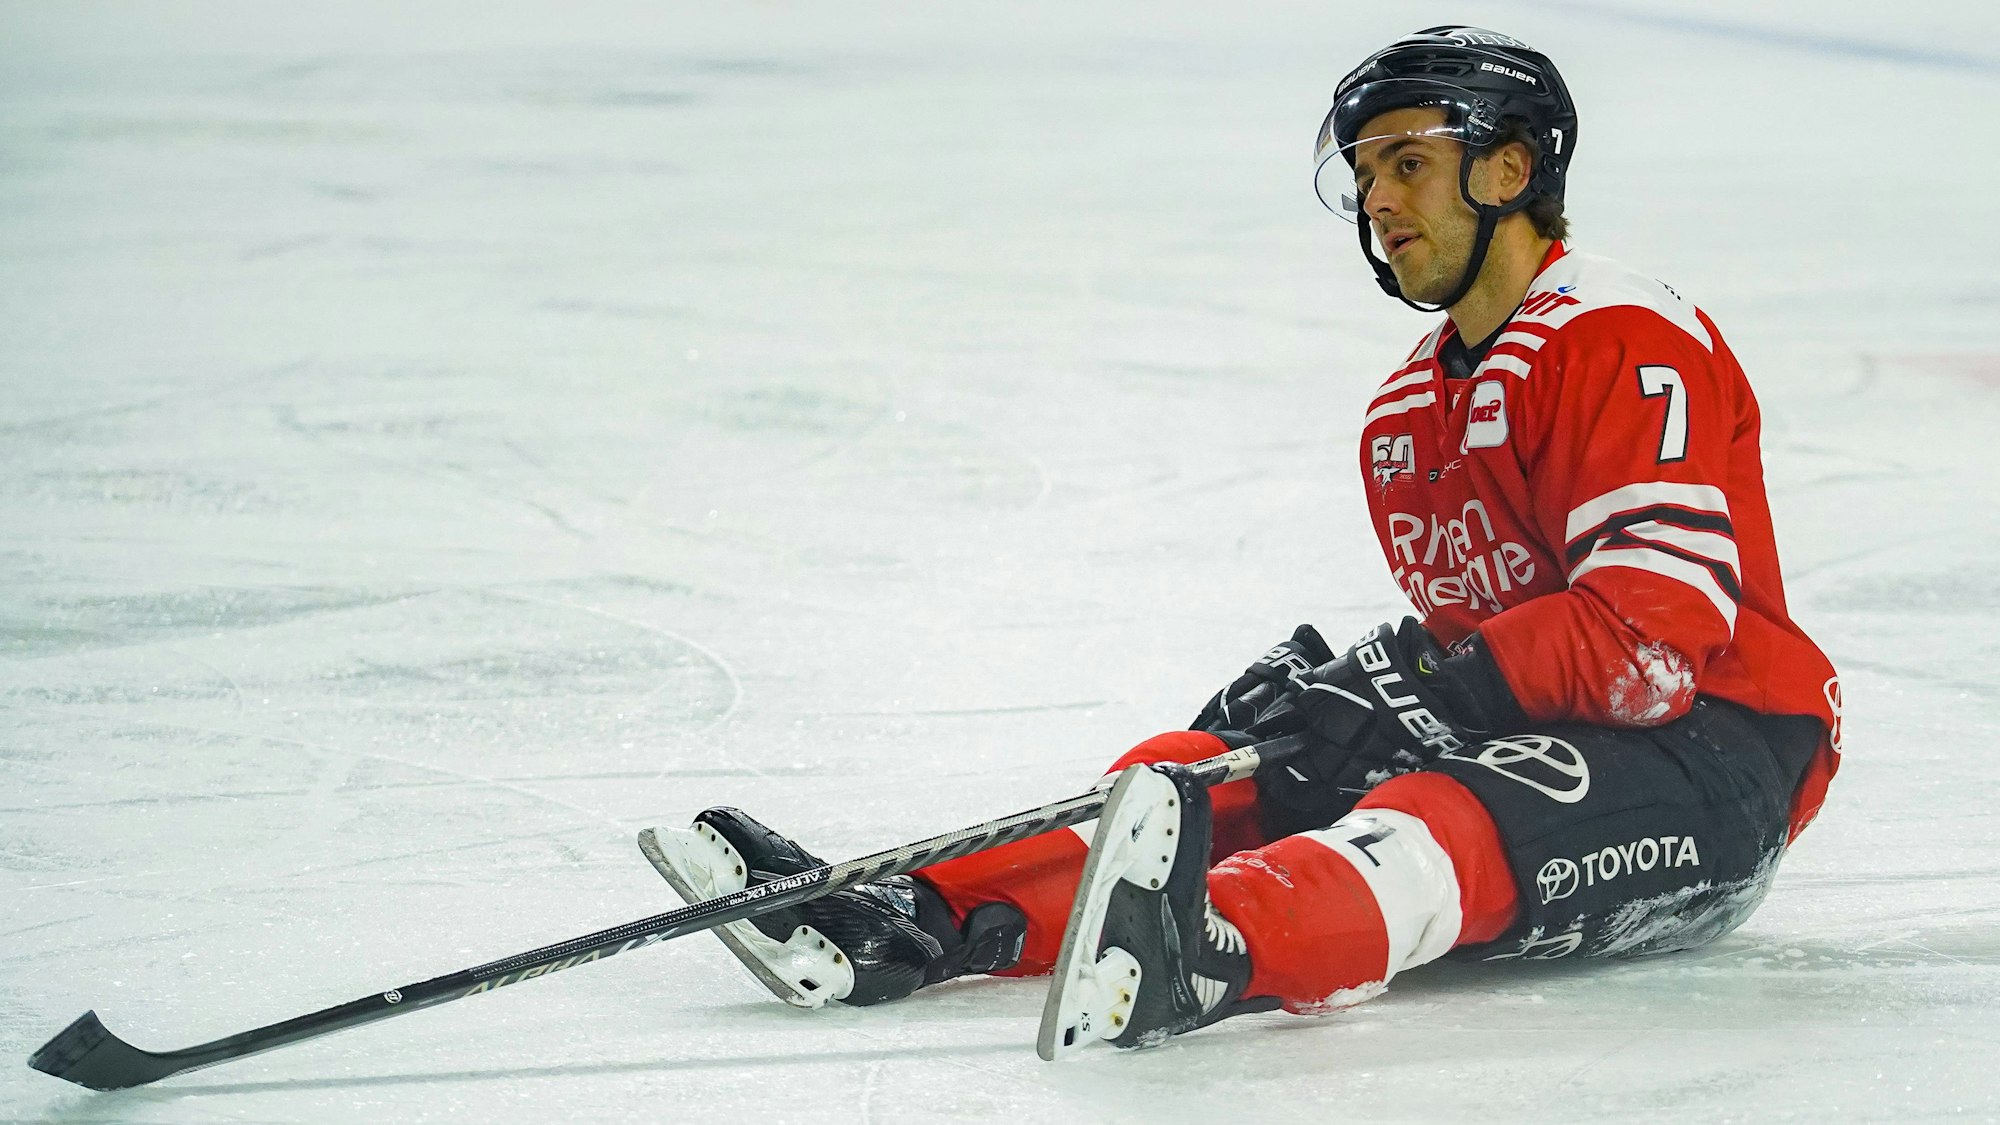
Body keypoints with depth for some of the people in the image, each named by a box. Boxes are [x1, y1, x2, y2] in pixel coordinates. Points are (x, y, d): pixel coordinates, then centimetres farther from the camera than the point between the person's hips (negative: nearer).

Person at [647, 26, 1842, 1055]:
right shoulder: (1407, 413, 18)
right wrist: (1344, 688, -4)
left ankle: (1210, 950, -69)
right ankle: (923, 919, -28)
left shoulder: (1625, 343, -11)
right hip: (1517, 747, 9)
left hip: (1710, 769, -9)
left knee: (1455, 811, -38)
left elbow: (1649, 636, -22)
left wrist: (1421, 679, -25)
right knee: (1220, 768, -9)